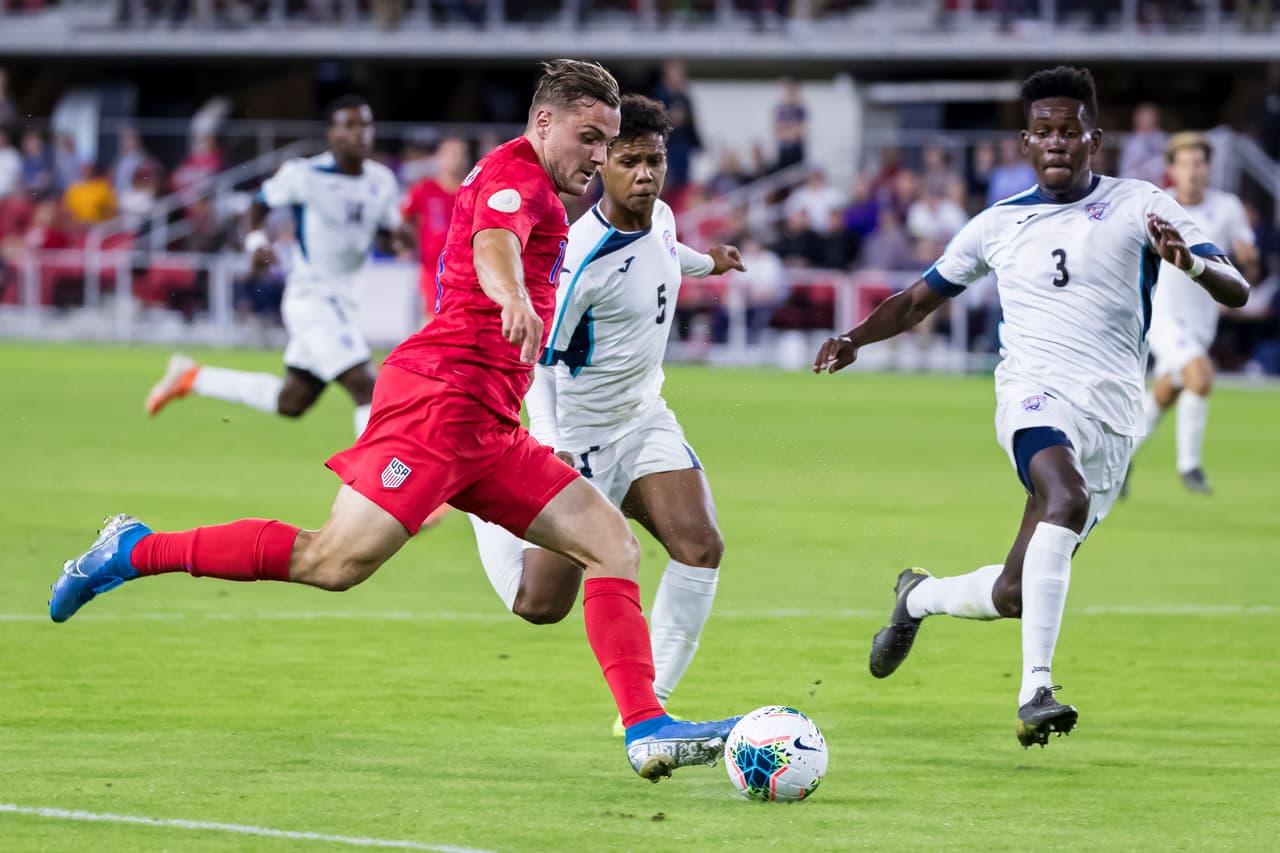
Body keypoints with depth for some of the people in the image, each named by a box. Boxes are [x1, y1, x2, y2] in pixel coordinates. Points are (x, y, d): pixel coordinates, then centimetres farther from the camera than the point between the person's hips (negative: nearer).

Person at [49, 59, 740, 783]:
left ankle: (645, 729, -9)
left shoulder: (538, 193, 25)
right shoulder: (518, 171, -5)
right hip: (441, 394, -10)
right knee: (337, 561, -18)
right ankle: (135, 552, -5)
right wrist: (513, 297, -48)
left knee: (614, 544, -1)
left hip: (487, 428, 10)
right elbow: (492, 242, -28)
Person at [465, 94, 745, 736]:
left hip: (644, 420, 6)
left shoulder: (659, 217, -2)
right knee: (540, 606, -4)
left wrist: (707, 262, 45)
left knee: (700, 548, -18)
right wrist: (550, 446, -36)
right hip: (580, 436, -6)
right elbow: (535, 357, -22)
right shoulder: (583, 256, -26)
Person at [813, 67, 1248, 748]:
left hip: (1112, 421, 1)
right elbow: (920, 300, 26)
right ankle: (1035, 691, -40)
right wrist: (854, 340, 8)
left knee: (1013, 597, 2)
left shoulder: (1140, 206, 4)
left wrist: (1192, 262, -27)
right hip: (1038, 396, -1)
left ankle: (917, 597, 36)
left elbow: (1236, 292, -4)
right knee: (1067, 498, -36)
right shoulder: (998, 224, 12)